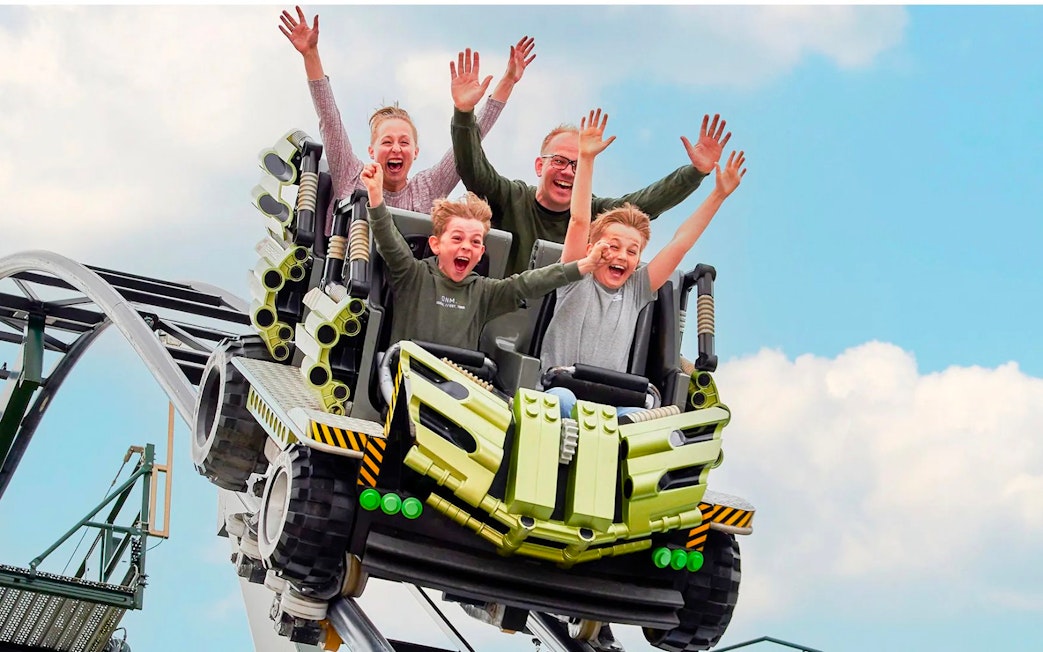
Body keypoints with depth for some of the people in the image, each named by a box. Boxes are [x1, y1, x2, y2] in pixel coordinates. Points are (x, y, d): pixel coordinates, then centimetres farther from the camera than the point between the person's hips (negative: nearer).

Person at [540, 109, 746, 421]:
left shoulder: (636, 291, 18)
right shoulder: (577, 280, 9)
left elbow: (679, 244, 16)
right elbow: (579, 221, -1)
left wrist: (719, 195, 14)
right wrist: (586, 158, -8)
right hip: (557, 390, -3)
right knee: (562, 397, -39)